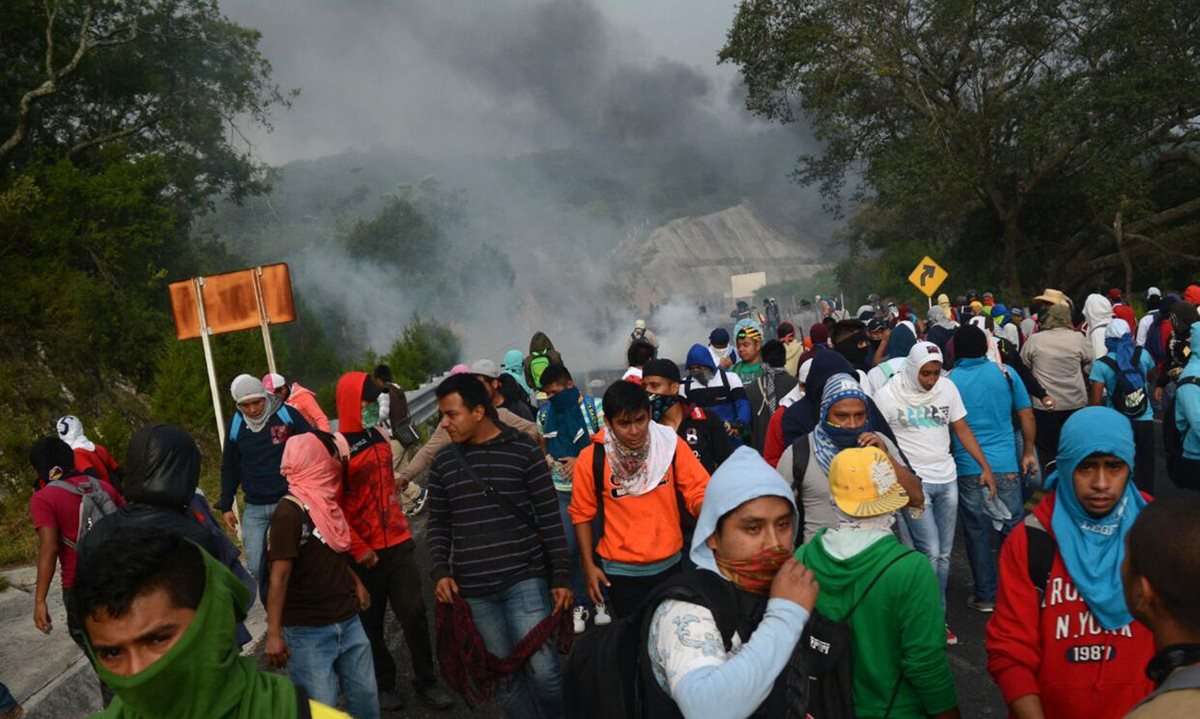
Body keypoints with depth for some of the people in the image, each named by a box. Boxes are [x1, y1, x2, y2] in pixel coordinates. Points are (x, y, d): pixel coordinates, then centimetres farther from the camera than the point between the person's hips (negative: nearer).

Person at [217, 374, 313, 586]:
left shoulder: (287, 415, -10)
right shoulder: (235, 425, 0)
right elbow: (229, 468, 12)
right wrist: (226, 506, 11)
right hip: (254, 508, 3)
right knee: (256, 567, 1)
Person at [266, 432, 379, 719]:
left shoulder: (327, 502, 7)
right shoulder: (290, 512, -17)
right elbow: (279, 576, -21)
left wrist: (356, 582, 16)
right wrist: (274, 634, -25)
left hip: (348, 621, 7)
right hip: (308, 632, -7)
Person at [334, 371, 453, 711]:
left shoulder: (379, 436, 6)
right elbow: (334, 507, -13)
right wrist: (358, 549, -13)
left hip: (398, 542, 5)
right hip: (366, 552, -5)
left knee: (414, 613, 5)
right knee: (371, 621, 10)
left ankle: (426, 681, 17)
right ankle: (384, 684, 26)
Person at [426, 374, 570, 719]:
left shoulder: (523, 451, -4)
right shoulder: (443, 462, 6)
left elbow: (550, 518, -2)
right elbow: (438, 525, 13)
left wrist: (561, 576, -4)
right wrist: (439, 572, -1)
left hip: (525, 579, -3)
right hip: (472, 589, 3)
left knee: (542, 670, -9)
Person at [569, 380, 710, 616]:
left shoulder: (670, 444, -12)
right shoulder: (591, 458, -15)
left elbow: (697, 491, -9)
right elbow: (582, 513, -4)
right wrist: (588, 565, -4)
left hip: (669, 562, 2)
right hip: (621, 569, -2)